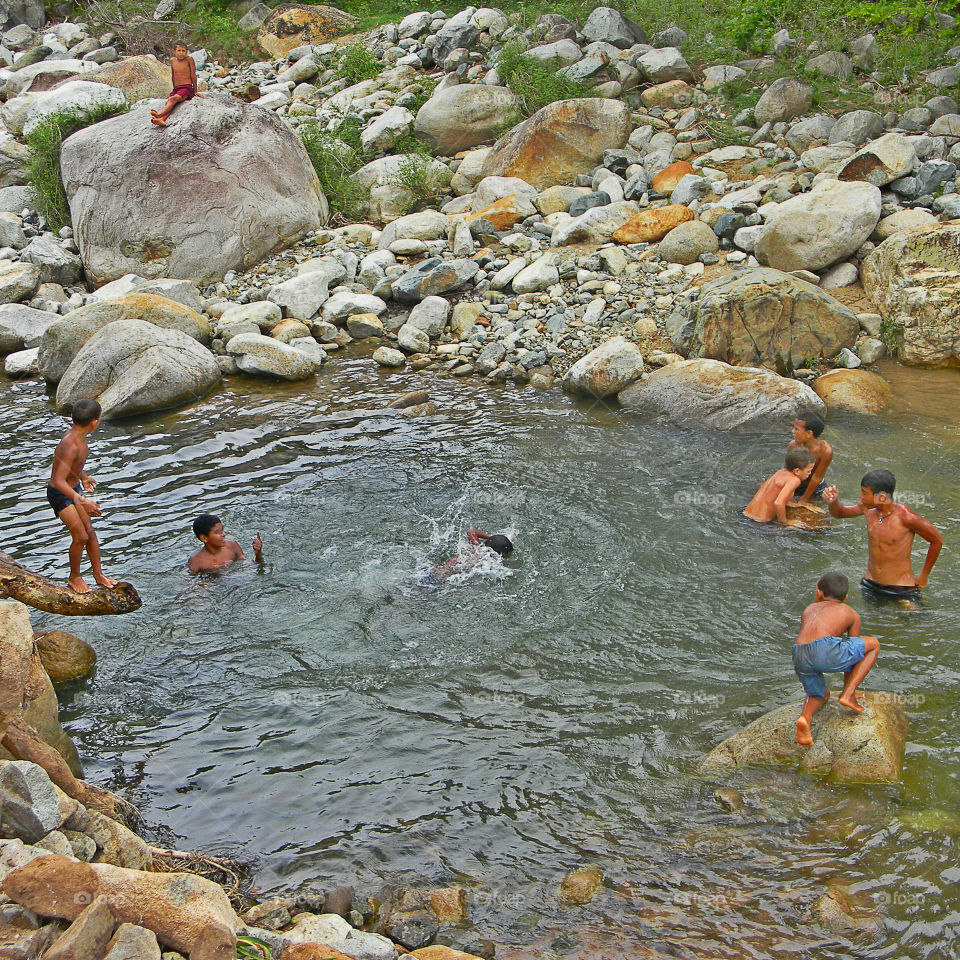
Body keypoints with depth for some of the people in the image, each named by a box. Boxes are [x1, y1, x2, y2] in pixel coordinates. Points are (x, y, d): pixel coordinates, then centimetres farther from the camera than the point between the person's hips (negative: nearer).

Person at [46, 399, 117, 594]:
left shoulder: (77, 436, -5)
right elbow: (59, 481, -37)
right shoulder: (72, 445, -33)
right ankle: (74, 577, 17)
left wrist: (83, 477, 33)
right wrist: (82, 501, -43)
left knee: (90, 532, 12)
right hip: (60, 495, -9)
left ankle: (98, 574, 25)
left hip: (74, 488, 9)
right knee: (81, 537, -4)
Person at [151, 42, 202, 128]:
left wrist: (195, 91, 6)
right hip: (176, 89, 5)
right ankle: (162, 119, -53)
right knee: (168, 101, -26)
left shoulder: (189, 59, -1)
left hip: (187, 88, -5)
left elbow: (193, 75, 2)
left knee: (173, 99, -32)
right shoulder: (172, 60, 14)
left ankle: (159, 114, -52)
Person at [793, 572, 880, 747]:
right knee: (873, 644, 22)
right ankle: (848, 694, 11)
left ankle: (805, 717, -1)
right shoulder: (851, 614, 26)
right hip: (826, 650, -4)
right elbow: (853, 653, 31)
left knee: (820, 694, 33)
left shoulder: (809, 609, 34)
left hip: (800, 657, 4)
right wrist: (849, 689, 44)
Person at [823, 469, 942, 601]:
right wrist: (832, 501, -11)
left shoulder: (905, 516, -21)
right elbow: (839, 513, 14)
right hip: (870, 585, 5)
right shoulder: (868, 508, -5)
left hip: (901, 589, -5)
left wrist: (924, 575, 1)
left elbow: (937, 539, -8)